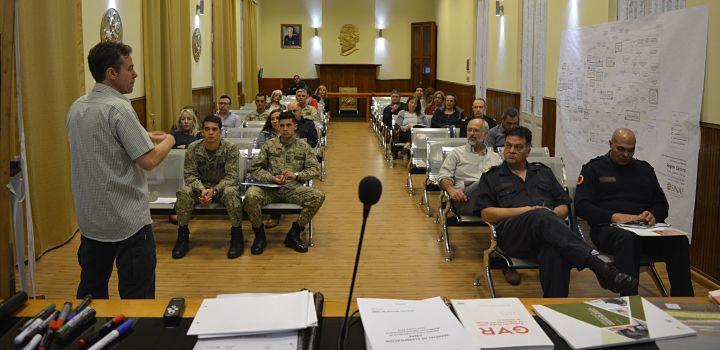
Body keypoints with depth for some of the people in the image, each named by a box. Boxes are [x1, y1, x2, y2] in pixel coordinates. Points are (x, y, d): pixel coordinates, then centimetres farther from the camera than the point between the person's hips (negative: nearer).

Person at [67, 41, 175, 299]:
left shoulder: (77, 107, 8)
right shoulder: (118, 108, -17)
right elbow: (149, 161, -20)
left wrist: (143, 137, 14)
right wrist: (168, 141, -2)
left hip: (89, 219, 8)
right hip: (128, 220, -8)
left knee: (91, 294, 18)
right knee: (137, 298, 0)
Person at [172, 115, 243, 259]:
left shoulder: (231, 148, -13)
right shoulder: (193, 148, -7)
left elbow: (231, 176, -16)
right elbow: (190, 174, -7)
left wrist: (214, 190, -31)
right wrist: (202, 189, -27)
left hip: (222, 186, -2)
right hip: (200, 186, 2)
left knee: (231, 192, -36)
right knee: (184, 192, -28)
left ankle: (237, 237, -21)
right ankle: (182, 237, -13)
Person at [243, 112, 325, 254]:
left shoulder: (304, 147, 13)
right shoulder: (269, 145, 12)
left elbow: (315, 169, 5)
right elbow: (255, 169, 7)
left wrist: (296, 175, -13)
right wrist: (272, 178, -12)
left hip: (293, 188, 1)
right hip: (270, 188, 0)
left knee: (318, 196, -28)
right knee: (250, 195, -33)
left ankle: (293, 235, -11)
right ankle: (259, 236, -8)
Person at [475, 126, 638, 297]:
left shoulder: (543, 172, 32)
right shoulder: (491, 177, 23)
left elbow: (564, 207, 26)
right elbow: (486, 213, 7)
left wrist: (553, 215, 0)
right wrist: (527, 210, -3)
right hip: (512, 233, -2)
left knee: (554, 251, -40)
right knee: (542, 217, -39)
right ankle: (600, 267, -52)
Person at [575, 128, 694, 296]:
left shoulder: (645, 169, 25)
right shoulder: (594, 168, 12)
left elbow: (662, 204, 23)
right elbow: (582, 206, 0)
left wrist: (653, 215, -3)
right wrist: (614, 216, -14)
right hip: (608, 227, -4)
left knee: (679, 240, -25)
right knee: (627, 238, -39)